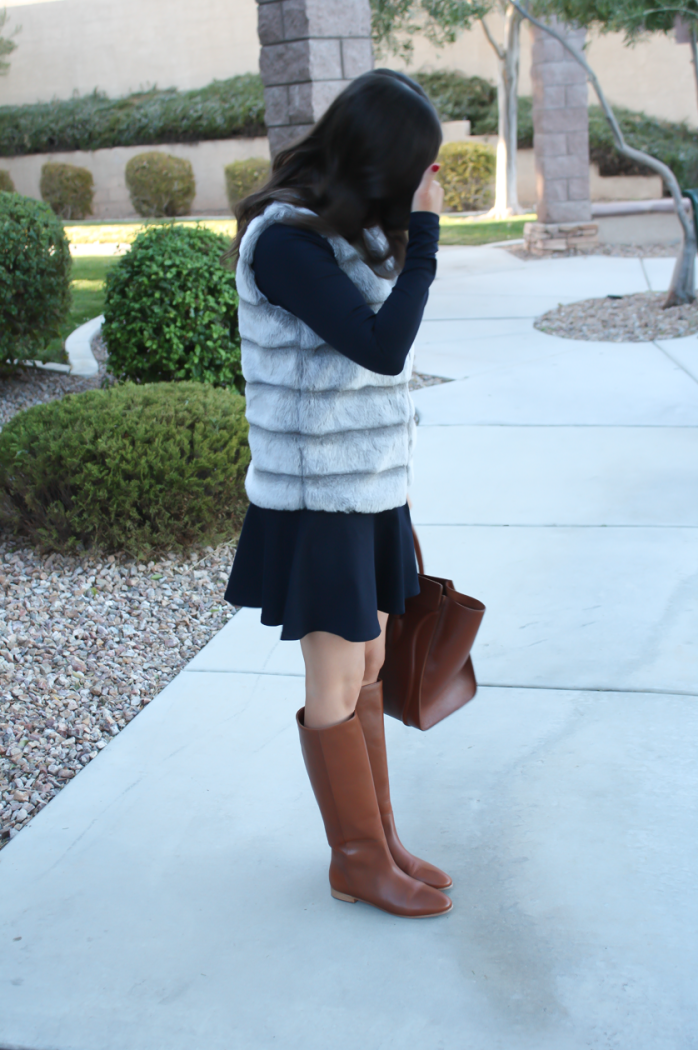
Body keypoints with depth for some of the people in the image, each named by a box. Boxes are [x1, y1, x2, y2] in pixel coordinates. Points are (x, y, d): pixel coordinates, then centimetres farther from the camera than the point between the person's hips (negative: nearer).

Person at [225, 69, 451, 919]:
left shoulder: (353, 231, 9)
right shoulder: (284, 238, -17)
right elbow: (382, 348, -24)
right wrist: (422, 230, -18)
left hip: (370, 489, 8)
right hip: (315, 498, -8)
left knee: (367, 672, 16)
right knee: (337, 687, 4)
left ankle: (378, 841, 30)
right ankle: (359, 862, 21)